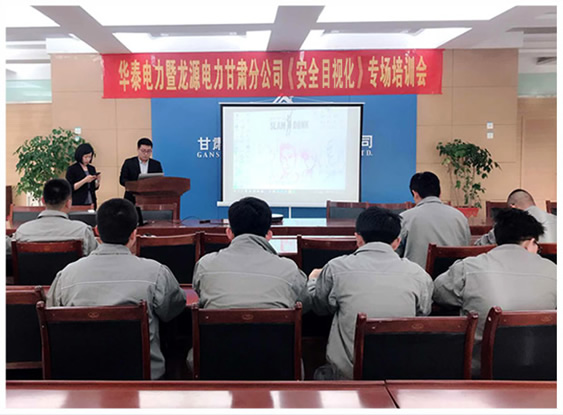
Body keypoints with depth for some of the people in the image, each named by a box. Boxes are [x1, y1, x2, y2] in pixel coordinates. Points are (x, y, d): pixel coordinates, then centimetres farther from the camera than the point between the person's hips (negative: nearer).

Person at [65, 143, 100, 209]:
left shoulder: (92, 169, 11)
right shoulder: (72, 169, -4)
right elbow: (70, 188, -10)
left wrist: (98, 181, -6)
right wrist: (84, 180, -19)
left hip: (91, 203, 5)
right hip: (78, 204, -5)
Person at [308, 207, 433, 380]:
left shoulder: (336, 268, -7)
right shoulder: (419, 275, -3)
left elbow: (319, 307, 13)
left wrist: (313, 280, 35)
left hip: (347, 375, -2)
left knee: (322, 374, 27)